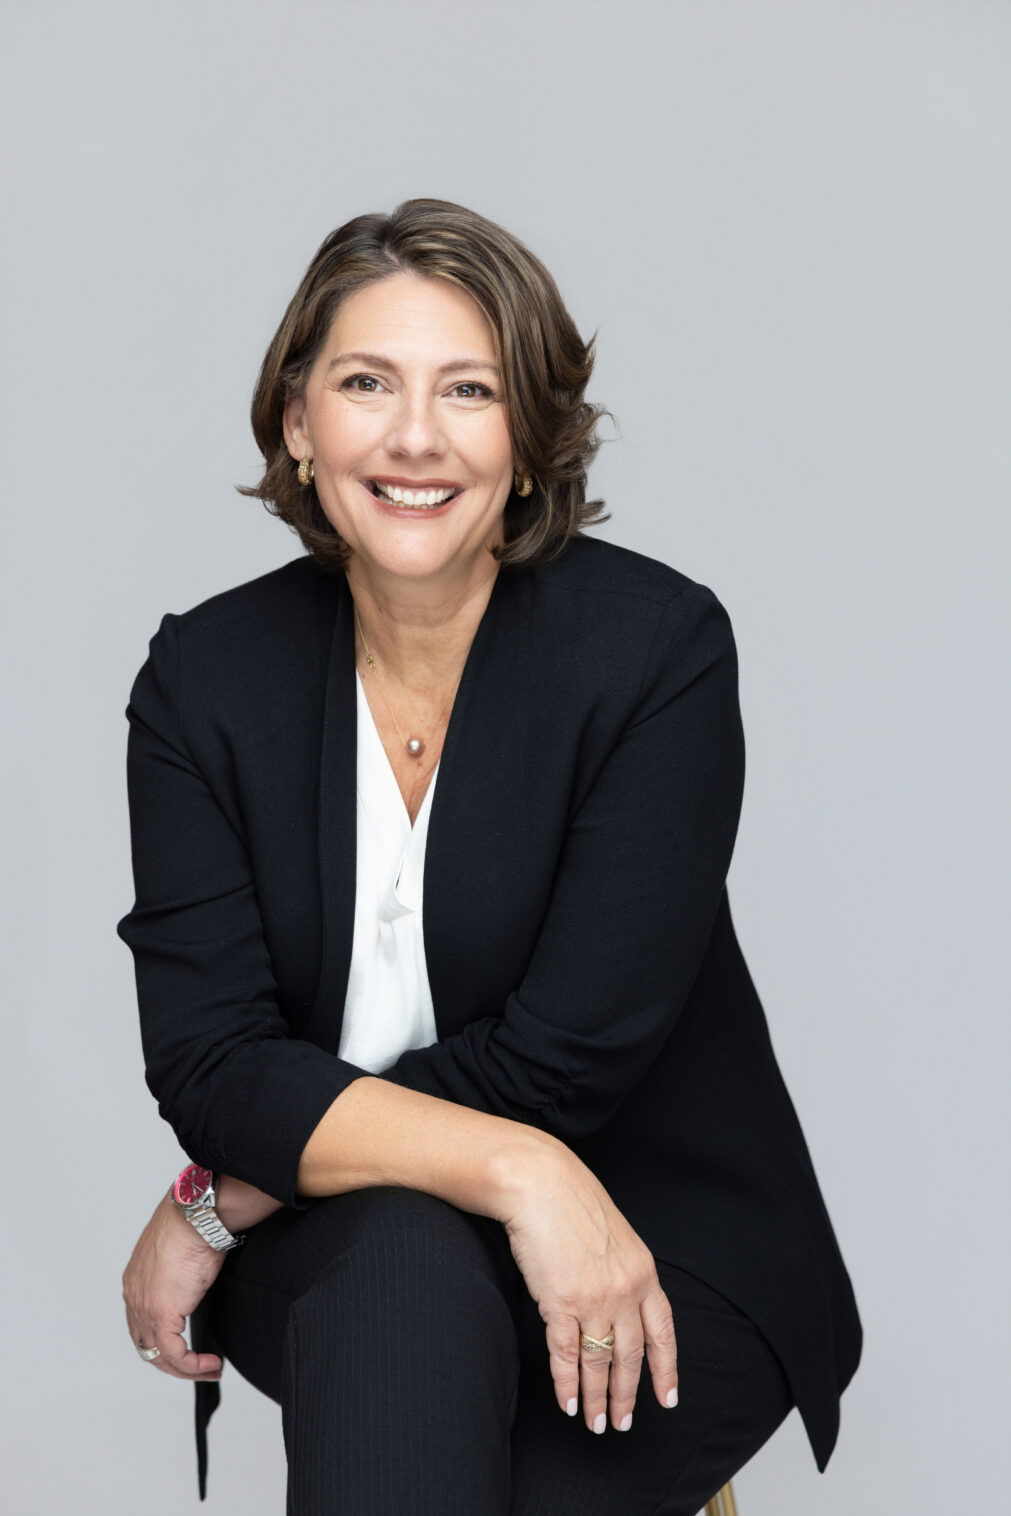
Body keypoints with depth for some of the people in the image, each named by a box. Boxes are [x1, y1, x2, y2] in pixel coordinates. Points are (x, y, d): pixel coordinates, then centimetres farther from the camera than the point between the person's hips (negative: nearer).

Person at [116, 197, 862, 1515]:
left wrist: (220, 1203, -12)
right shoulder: (208, 676, -3)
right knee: (398, 1260, -32)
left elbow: (565, 1055, -17)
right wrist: (512, 1168, -27)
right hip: (326, 1266, 2)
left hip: (659, 1261, -1)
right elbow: (207, 1061, -12)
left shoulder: (660, 644, -13)